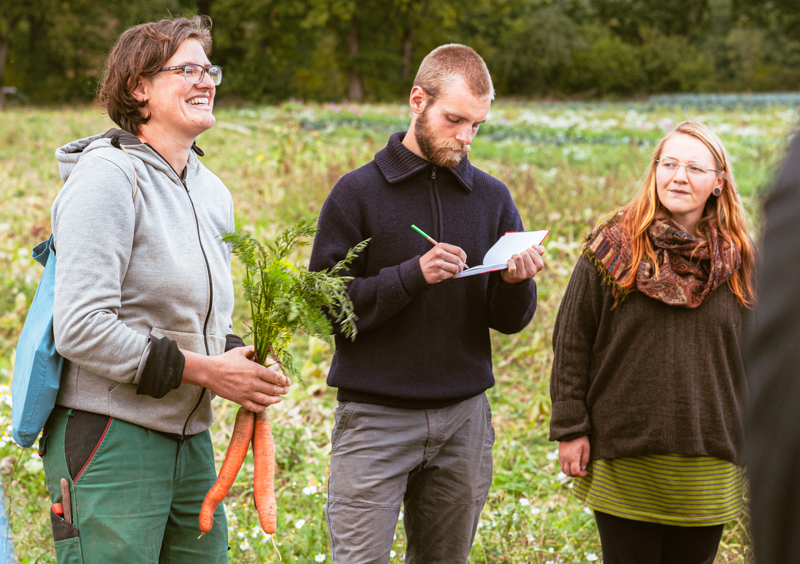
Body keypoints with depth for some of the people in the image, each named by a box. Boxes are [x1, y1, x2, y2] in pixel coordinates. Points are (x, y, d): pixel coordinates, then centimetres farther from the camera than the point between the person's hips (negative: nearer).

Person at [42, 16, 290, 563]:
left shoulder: (212, 192, 15)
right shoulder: (108, 175, -12)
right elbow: (81, 328, -20)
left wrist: (239, 362, 2)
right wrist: (201, 370, -17)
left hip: (189, 437, 8)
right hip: (108, 438, -8)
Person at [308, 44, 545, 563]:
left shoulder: (492, 198, 8)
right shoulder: (359, 192, -2)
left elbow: (510, 322, 8)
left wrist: (516, 283, -15)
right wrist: (412, 276, -20)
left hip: (464, 419, 4)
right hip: (375, 420, -3)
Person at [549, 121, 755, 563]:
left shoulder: (736, 260, 4)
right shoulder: (613, 249, -2)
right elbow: (572, 341, 0)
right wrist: (570, 428, -4)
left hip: (708, 466, 2)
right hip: (624, 462, -2)